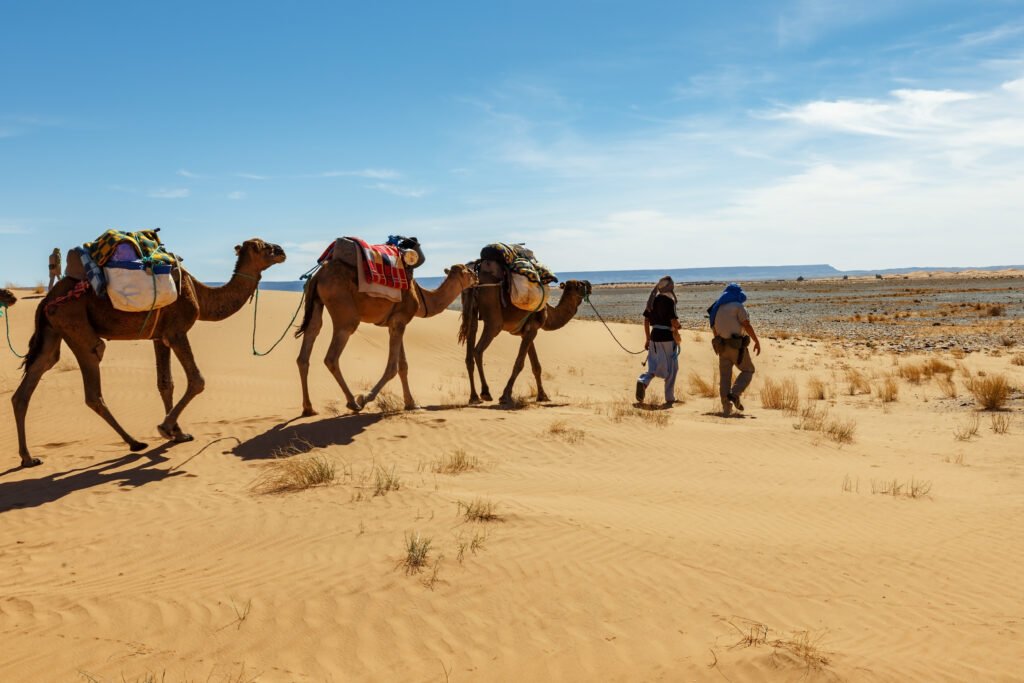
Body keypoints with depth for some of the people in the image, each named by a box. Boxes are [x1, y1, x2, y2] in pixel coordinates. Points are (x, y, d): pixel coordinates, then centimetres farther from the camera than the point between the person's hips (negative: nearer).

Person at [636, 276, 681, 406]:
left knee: (656, 366, 14)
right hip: (667, 336, -6)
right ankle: (669, 398, 10)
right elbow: (674, 321, -17)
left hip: (655, 336, 6)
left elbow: (646, 320, 11)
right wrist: (677, 325, 6)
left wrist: (648, 339, 18)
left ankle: (643, 381, -14)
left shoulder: (652, 300, 8)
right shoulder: (669, 300, -13)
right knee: (671, 368, 6)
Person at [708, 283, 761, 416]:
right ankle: (734, 394, -7)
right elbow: (747, 326, -15)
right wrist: (757, 341, -8)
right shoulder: (737, 306, -7)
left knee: (724, 377, 9)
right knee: (748, 371, 12)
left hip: (722, 346, 6)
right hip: (736, 346, -6)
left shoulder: (716, 309, 14)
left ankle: (726, 408, 5)